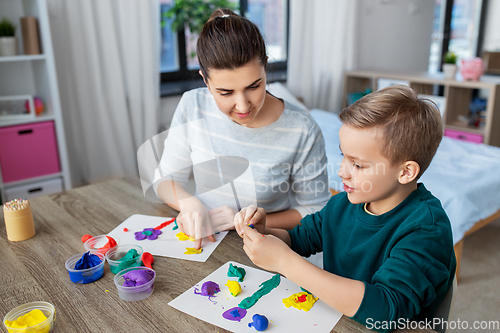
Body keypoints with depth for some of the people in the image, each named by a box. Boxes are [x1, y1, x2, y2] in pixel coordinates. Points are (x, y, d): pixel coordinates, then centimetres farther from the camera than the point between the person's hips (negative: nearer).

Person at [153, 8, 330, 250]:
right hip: (200, 244, 3)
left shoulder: (302, 131, -17)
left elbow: (315, 212, -5)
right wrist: (188, 203, -20)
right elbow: (166, 178, 3)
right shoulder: (193, 106, -7)